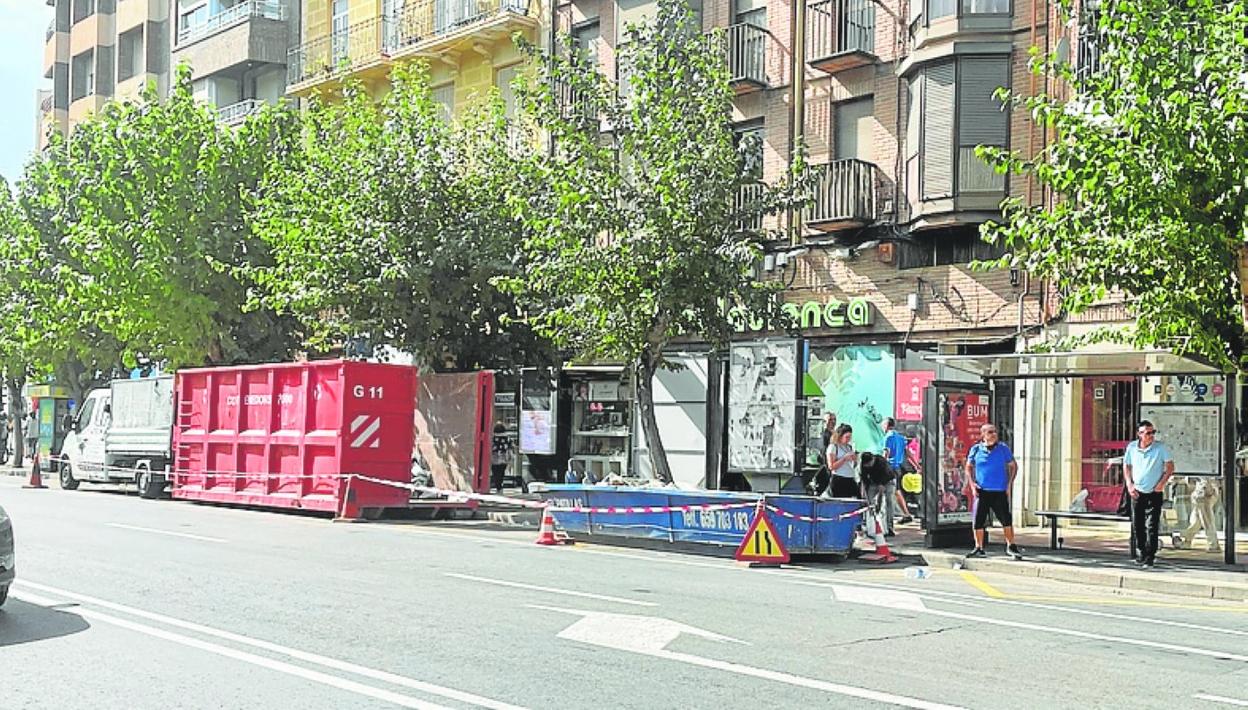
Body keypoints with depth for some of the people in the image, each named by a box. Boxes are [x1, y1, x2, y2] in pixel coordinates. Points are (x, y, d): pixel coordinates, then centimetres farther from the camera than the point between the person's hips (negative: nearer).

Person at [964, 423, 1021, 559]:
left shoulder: (1003, 448, 1)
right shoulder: (976, 449, 3)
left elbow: (1013, 466, 9)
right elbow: (969, 467, 13)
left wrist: (1009, 484, 0)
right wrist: (972, 484, 1)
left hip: (999, 491, -1)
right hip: (981, 491, 1)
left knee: (1006, 519, 0)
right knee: (978, 521, 1)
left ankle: (1011, 546, 15)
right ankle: (979, 548, 12)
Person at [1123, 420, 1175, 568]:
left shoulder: (1160, 447, -7)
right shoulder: (1131, 447, 1)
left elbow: (1170, 466, -3)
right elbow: (1126, 466, 12)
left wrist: (1162, 483, -11)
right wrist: (1129, 485, 1)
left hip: (1154, 493, -3)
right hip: (1137, 493, 3)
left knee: (1152, 526, -7)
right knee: (1138, 525, 9)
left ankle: (1150, 557, -4)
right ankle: (1142, 553, 25)